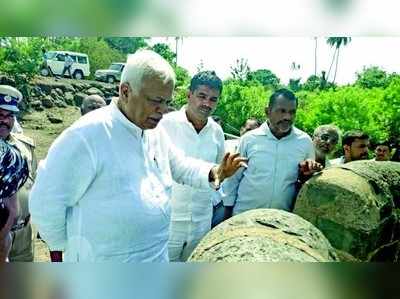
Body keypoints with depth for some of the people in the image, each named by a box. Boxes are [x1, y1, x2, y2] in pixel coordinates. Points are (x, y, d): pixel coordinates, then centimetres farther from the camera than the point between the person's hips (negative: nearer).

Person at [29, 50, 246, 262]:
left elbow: (180, 166, 12)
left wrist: (214, 173, -6)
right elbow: (46, 203, -18)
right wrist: (64, 249, -5)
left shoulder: (157, 132, 0)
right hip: (103, 258, -7)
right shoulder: (86, 135, -24)